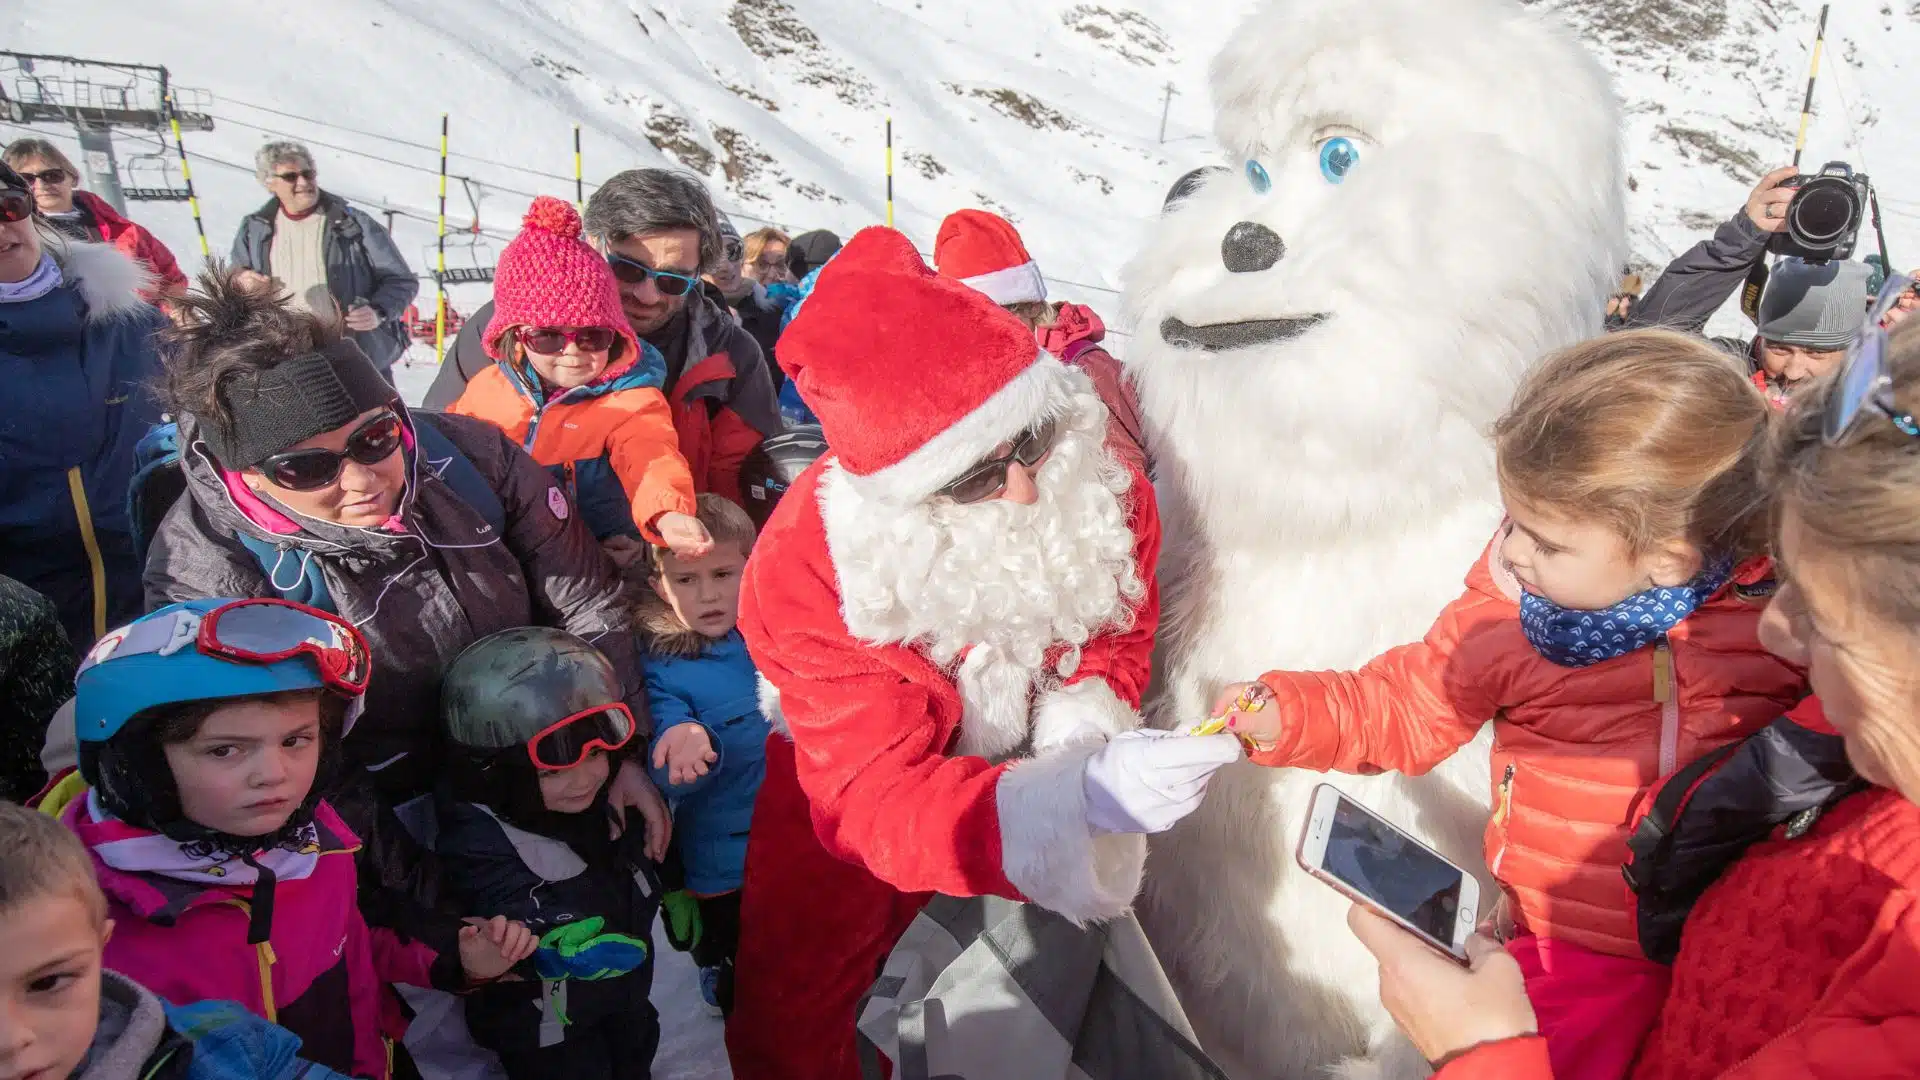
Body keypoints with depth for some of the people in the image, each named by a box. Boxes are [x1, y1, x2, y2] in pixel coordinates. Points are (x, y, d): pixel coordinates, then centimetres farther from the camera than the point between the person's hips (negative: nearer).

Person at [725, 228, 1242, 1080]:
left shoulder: (1098, 486, -24)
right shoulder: (812, 564, -35)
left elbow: (1118, 637, -6)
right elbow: (876, 796, -38)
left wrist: (1083, 721, -29)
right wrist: (1077, 797, -54)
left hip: (1032, 764, 3)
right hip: (845, 791, -2)